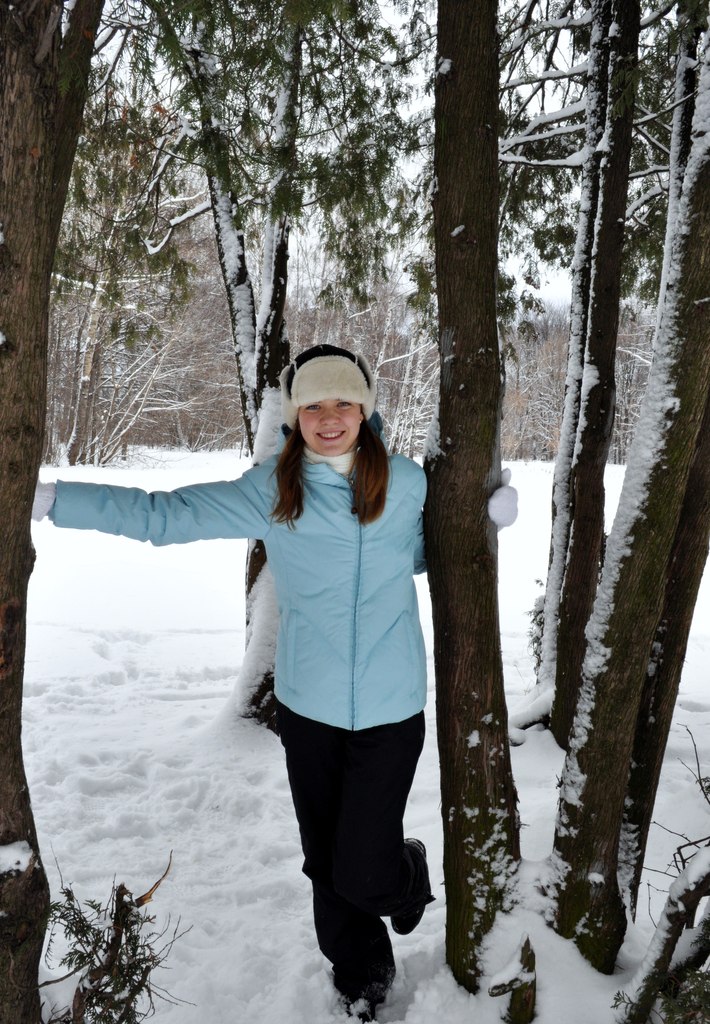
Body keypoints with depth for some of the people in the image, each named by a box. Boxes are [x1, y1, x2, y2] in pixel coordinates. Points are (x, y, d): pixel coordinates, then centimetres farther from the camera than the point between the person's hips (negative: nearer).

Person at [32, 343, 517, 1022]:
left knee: (363, 876, 0)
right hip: (307, 708, 2)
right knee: (325, 862, 17)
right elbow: (163, 515, -6)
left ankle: (408, 874, 38)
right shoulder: (269, 491, -7)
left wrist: (483, 515, -3)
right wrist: (50, 498, -10)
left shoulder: (406, 483, -5)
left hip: (390, 709, -1)